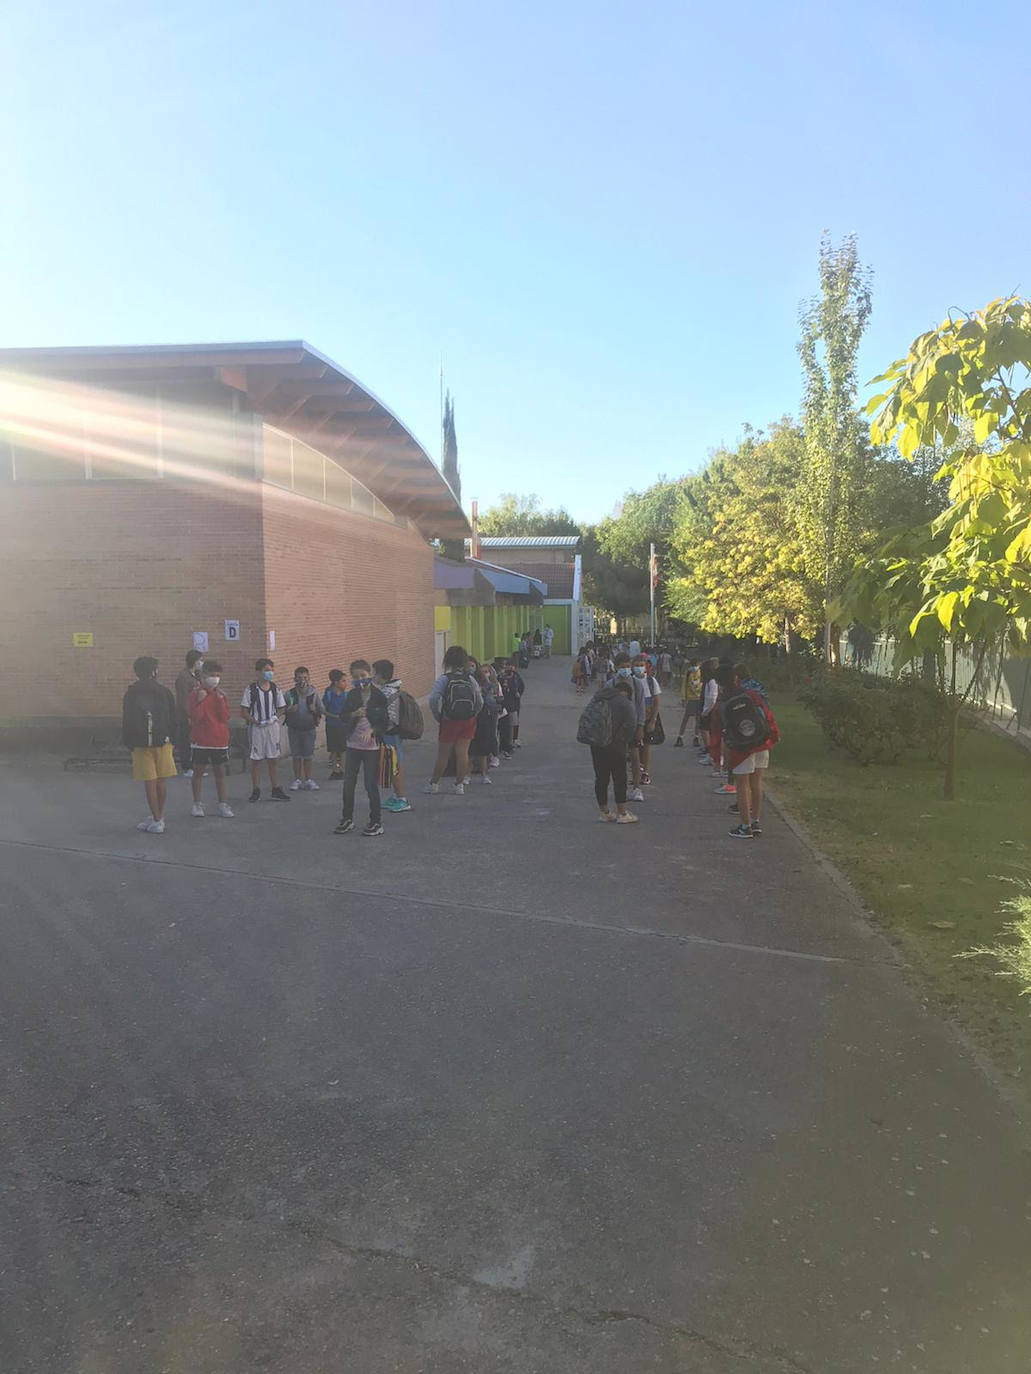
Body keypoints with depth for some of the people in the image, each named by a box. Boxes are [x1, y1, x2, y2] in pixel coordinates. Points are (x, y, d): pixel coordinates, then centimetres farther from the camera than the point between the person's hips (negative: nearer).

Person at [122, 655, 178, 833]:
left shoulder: (131, 693, -3)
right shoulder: (163, 690, -1)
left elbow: (127, 721, -3)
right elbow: (174, 717, 1)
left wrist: (128, 743, 7)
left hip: (141, 744, -1)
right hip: (163, 742, 1)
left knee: (150, 783, 2)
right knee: (160, 782, 11)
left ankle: (157, 821, 1)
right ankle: (157, 817, 22)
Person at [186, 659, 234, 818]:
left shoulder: (222, 695, 5)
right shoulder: (195, 694, -3)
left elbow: (225, 717, -3)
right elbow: (195, 716, -12)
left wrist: (221, 700, -12)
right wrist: (200, 700, -21)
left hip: (219, 740, 2)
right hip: (200, 741, -2)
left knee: (220, 771, 7)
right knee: (198, 771, 6)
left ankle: (222, 804, 13)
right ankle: (197, 804, 16)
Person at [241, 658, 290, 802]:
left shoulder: (274, 688, 6)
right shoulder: (251, 689, -6)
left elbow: (281, 707, 13)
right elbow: (243, 711, -6)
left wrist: (276, 717, -6)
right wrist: (255, 721, -17)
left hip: (272, 727, 3)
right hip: (256, 728, -3)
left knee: (272, 759, 9)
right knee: (256, 759, 4)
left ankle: (276, 789, 14)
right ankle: (256, 791, 12)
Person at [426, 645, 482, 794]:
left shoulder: (444, 679, -13)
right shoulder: (470, 679, -1)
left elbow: (433, 699, -21)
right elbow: (480, 701, -1)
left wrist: (437, 717, -8)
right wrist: (472, 715, 11)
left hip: (449, 722, -3)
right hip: (468, 721, 3)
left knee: (443, 754, 7)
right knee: (462, 752, 7)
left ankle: (433, 783, 20)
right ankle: (459, 784, 12)